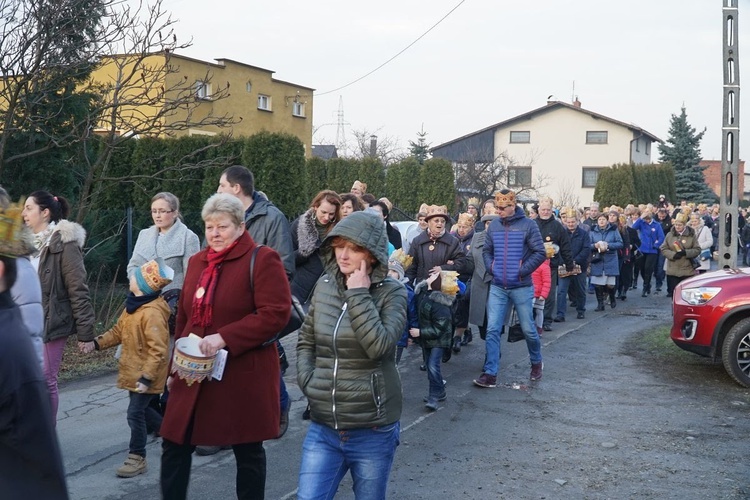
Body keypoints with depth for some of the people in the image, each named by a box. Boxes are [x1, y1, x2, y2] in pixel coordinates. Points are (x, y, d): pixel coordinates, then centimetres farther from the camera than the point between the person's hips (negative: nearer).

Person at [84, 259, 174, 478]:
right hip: (133, 371, 10)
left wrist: (146, 377, -27)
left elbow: (158, 350, -27)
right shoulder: (133, 306, 4)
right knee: (141, 409, 21)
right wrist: (98, 343, 4)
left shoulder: (152, 312, -27)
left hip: (145, 375, -10)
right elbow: (118, 331, 16)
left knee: (135, 413, -3)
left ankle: (137, 458, 11)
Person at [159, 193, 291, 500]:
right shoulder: (197, 261, 13)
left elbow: (275, 314, -18)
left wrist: (224, 338, -24)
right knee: (174, 445, 7)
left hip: (244, 374, -6)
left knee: (248, 451, 8)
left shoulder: (262, 260, -9)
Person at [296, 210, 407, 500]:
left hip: (372, 432, -3)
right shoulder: (324, 285, 3)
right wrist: (307, 380, 0)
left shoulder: (391, 292, -8)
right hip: (323, 428, 3)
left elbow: (379, 346, -24)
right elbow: (306, 340, 15)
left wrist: (358, 294, -20)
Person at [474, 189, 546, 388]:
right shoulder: (493, 225, 3)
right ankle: (490, 373, 0)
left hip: (521, 288, -3)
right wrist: (490, 266, -2)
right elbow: (486, 251, 14)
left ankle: (536, 362, 35)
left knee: (528, 329, 10)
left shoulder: (528, 225, -9)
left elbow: (540, 253, -9)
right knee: (492, 330, -3)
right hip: (497, 287, 3)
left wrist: (523, 270, -15)